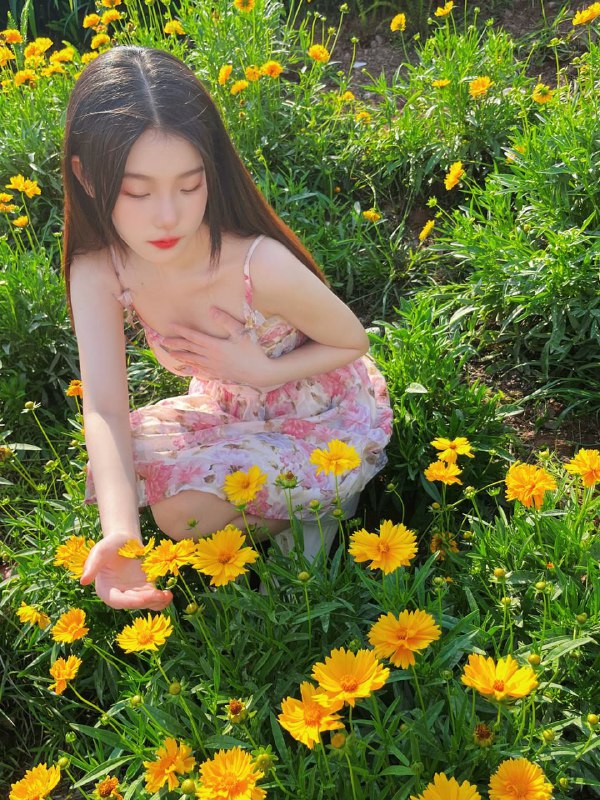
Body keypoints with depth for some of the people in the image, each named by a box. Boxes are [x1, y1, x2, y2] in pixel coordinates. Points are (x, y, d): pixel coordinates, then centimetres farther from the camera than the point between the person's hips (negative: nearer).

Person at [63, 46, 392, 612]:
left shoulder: (260, 266, -35)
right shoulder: (98, 272, -21)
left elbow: (353, 342, -15)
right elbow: (104, 408, -30)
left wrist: (260, 370, -31)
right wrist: (119, 533, -46)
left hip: (329, 422, -5)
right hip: (233, 411, 6)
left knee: (182, 506, -23)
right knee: (125, 470, -10)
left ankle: (319, 506, 4)